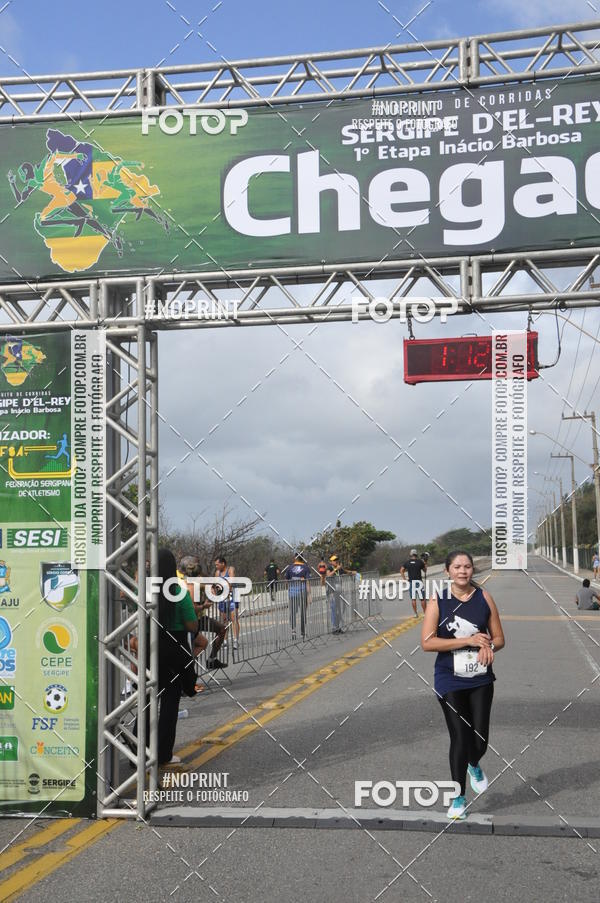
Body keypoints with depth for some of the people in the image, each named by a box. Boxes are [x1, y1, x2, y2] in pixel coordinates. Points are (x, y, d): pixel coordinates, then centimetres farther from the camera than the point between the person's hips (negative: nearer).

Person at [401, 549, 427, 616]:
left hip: (411, 582, 2)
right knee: (422, 598, 4)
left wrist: (404, 579, 4)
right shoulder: (420, 562, -3)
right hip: (419, 581, -2)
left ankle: (415, 613, 7)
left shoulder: (407, 562, 4)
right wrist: (424, 564, 22)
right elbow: (425, 571, 10)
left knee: (413, 599, 7)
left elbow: (401, 571, 0)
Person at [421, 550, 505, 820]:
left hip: (481, 680, 2)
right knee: (460, 738, -2)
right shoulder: (438, 601, -7)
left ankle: (474, 765, 41)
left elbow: (499, 638, 6)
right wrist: (468, 640, -20)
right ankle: (459, 798, 17)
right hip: (450, 681, -2)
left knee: (480, 738, 3)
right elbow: (427, 642, -15)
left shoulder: (484, 597, 0)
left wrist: (488, 647, -18)